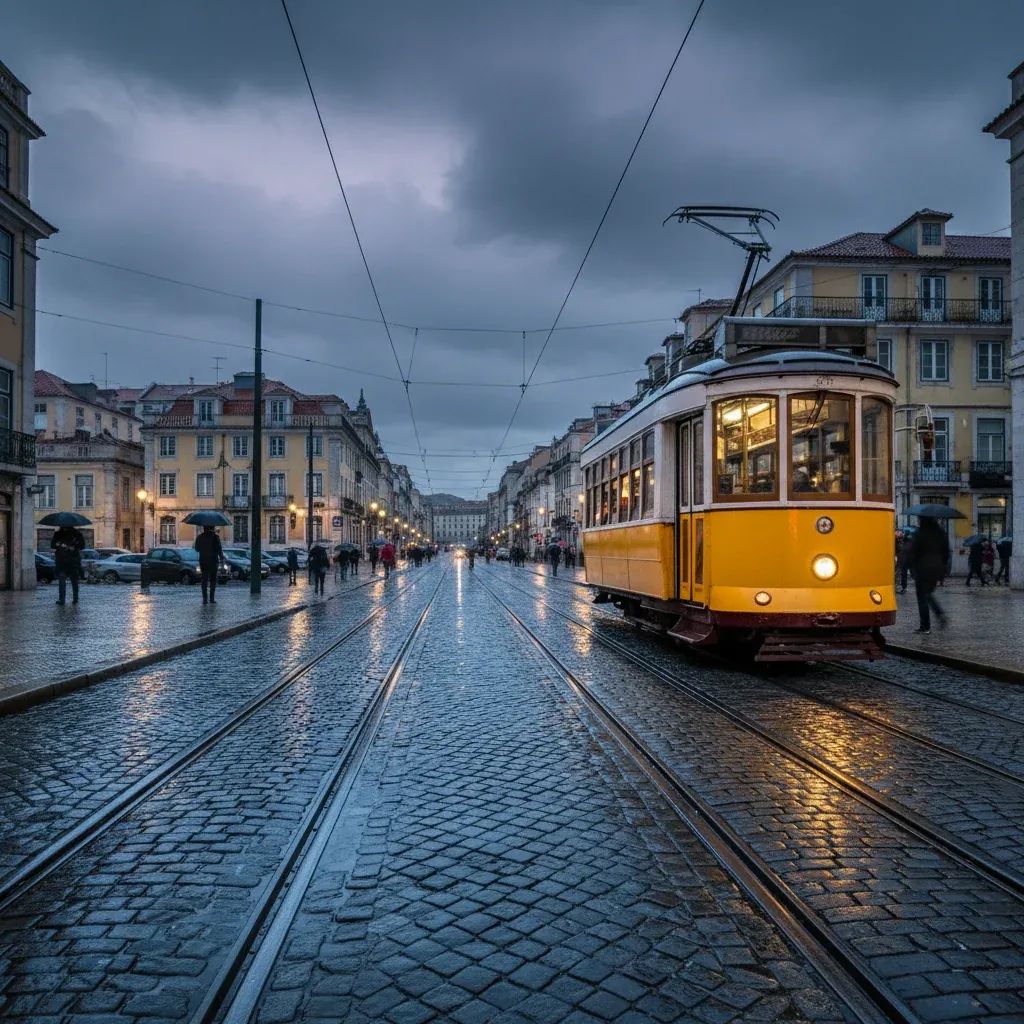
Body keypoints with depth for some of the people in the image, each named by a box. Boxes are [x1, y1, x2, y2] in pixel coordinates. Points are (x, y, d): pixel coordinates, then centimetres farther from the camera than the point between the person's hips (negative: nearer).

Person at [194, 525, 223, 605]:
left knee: (204, 580, 6)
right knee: (213, 580, 6)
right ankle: (212, 599, 2)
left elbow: (197, 549, 10)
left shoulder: (200, 537, 0)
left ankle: (205, 599, 0)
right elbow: (219, 549, -8)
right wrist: (222, 557, 3)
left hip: (203, 562, 2)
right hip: (213, 561, -2)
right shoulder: (215, 537, -8)